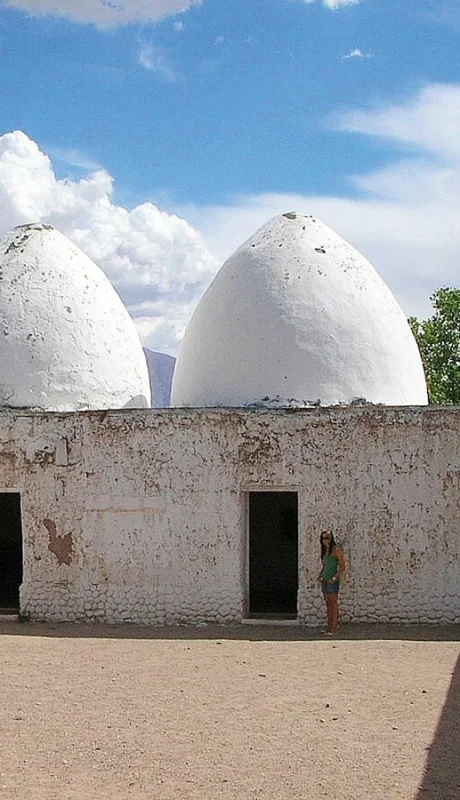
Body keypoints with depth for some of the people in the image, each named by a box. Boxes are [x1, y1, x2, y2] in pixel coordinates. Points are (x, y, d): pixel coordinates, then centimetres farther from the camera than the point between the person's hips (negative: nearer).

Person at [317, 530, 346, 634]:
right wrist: (320, 575, 10)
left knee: (333, 604, -7)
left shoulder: (336, 550, -8)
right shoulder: (324, 551, 14)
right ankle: (329, 628, 10)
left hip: (332, 580, -7)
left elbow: (343, 566, -11)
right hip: (325, 580, 7)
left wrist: (335, 578, -17)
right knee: (328, 604, 7)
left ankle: (334, 629, -7)